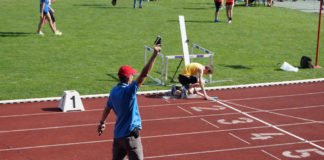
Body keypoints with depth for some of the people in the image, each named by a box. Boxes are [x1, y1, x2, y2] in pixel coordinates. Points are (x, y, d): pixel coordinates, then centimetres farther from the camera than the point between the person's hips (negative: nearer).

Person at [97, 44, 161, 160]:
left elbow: (107, 108, 20)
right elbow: (144, 74, -25)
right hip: (130, 134, -8)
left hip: (118, 134, 8)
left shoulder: (114, 91, 6)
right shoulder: (129, 90, -18)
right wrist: (154, 55, -26)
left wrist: (102, 123, 36)